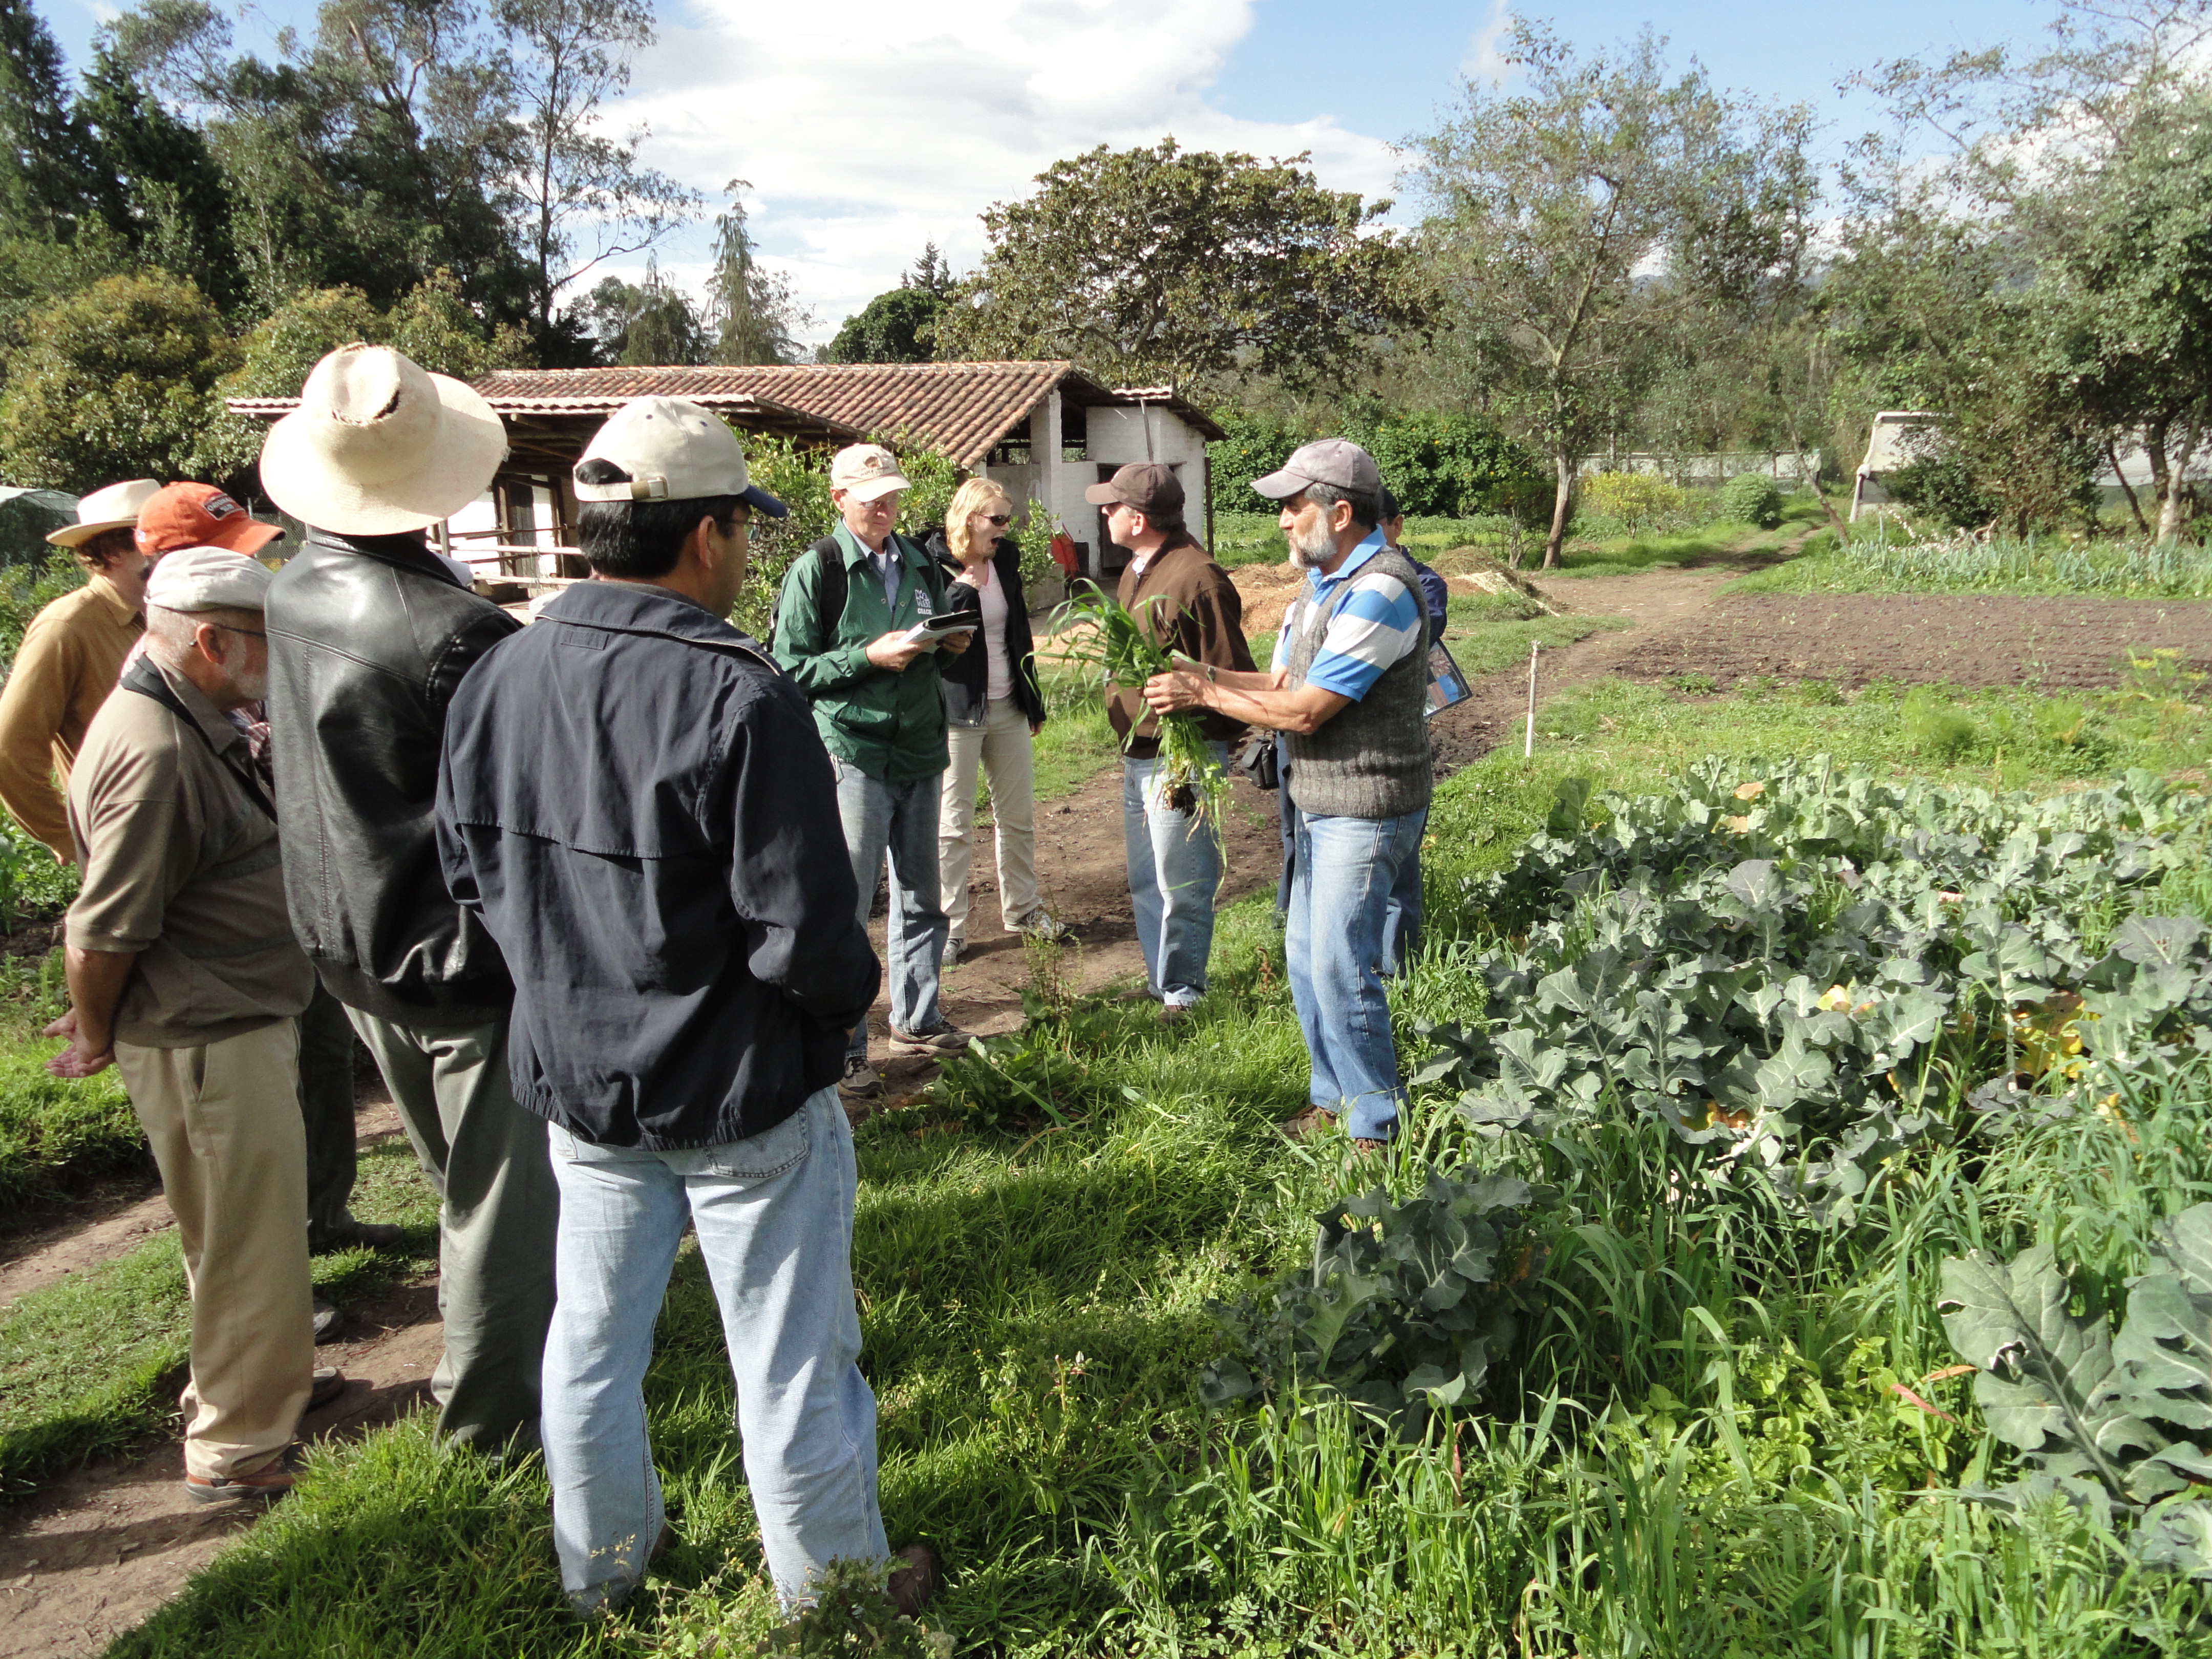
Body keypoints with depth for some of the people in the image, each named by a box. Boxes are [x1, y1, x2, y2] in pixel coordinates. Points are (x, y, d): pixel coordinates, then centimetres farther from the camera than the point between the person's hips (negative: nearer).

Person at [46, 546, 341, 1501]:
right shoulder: (154, 752, -25)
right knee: (249, 1238, 3)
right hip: (207, 1041, -10)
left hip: (244, 1021, 10)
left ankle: (269, 1377, 41)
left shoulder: (196, 726, 9)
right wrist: (95, 1039, -9)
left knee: (253, 1230, 23)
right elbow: (104, 929, -22)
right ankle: (235, 1450, 18)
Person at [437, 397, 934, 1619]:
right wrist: (852, 991, -3)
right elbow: (806, 936, -24)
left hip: (577, 1080, 7)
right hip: (745, 1101, -6)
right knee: (791, 1370, 12)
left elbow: (470, 874, 7)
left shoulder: (496, 679, -4)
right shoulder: (739, 700, -25)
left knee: (592, 1344, 24)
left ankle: (600, 1576, 45)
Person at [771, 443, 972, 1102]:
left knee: (920, 898, 14)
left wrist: (950, 646, 1)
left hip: (920, 753, 7)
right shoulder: (817, 570, -5)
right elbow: (790, 669, -10)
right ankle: (840, 1051, 4)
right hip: (854, 756, -6)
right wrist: (869, 657, -19)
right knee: (844, 906, -4)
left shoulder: (921, 564, 14)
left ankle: (916, 1021, 29)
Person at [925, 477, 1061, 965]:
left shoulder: (1005, 559, 7)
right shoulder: (932, 566, -11)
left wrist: (1033, 700, 19)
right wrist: (959, 593, -27)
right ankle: (949, 926, 11)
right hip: (956, 710, -6)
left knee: (1019, 816, 13)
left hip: (1008, 707, 6)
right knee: (953, 824, 1)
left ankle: (1022, 909, 29)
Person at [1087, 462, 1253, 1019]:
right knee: (1146, 884, 18)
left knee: (1181, 889, 1)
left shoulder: (1198, 579, -19)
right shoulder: (1137, 571, 12)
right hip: (1137, 757, 10)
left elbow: (1228, 680, -19)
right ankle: (1159, 983, 32)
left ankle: (1181, 995, 15)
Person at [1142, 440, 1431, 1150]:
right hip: (1320, 802, 10)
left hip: (1365, 811, -10)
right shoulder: (1322, 584, 13)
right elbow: (1283, 682, 14)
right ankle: (1332, 1099, 29)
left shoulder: (1378, 593, -20)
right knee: (1305, 957, 15)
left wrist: (1203, 693, -13)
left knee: (1340, 968, -6)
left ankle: (1377, 1130, 7)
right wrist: (1198, 678, -1)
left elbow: (1304, 711, -22)